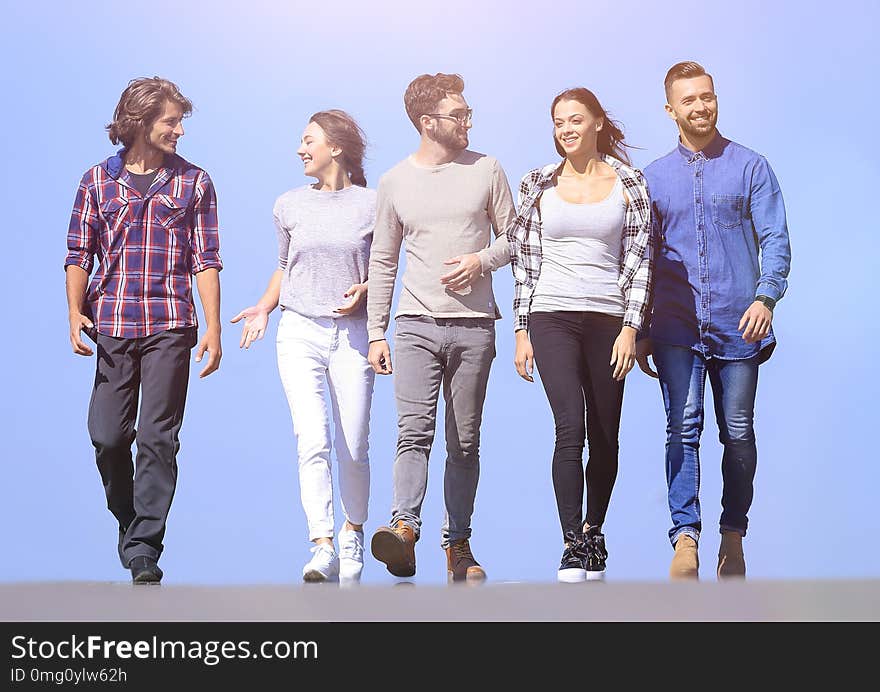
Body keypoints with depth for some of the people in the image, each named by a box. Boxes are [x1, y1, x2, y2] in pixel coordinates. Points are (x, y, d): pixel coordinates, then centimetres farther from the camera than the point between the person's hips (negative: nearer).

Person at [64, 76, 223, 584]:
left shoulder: (193, 182, 8)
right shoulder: (98, 180, 10)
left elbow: (206, 261, 5)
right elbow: (79, 253, 10)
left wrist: (214, 328, -2)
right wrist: (75, 312, -4)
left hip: (170, 325, -1)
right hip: (111, 325, 1)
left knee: (157, 437, -5)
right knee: (108, 435, 0)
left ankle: (144, 549, -1)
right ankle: (129, 521, 25)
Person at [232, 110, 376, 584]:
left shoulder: (371, 205, 2)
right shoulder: (289, 205, 9)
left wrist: (363, 290, -10)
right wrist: (265, 307, 7)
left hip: (352, 333, -1)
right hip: (300, 332, 1)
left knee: (353, 448, 3)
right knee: (312, 442, -14)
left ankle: (353, 532, 29)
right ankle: (322, 548, -18)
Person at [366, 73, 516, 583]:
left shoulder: (487, 171, 7)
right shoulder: (396, 182, 8)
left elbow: (512, 235, 13)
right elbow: (382, 261, 12)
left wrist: (482, 259, -9)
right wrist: (376, 333, 8)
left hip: (474, 325, 1)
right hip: (417, 325, 0)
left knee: (465, 441, 3)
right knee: (415, 430, -17)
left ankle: (459, 543, 9)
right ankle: (405, 527, -27)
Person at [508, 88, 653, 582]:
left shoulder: (629, 184, 5)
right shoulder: (539, 184, 7)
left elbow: (639, 261, 3)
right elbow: (524, 261, 9)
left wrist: (630, 328, -6)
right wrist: (522, 330, 4)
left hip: (608, 319, 1)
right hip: (553, 316, -1)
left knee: (605, 438, 5)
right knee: (571, 428, -16)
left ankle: (593, 533, 26)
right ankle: (573, 547, -14)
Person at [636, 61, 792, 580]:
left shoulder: (750, 167, 5)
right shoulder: (654, 177, 12)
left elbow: (776, 240, 0)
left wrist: (766, 296, -17)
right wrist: (641, 332, 11)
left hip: (737, 324, -1)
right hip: (677, 328, 1)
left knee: (738, 435, 4)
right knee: (683, 427, -11)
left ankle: (734, 536, 16)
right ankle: (686, 538, -14)